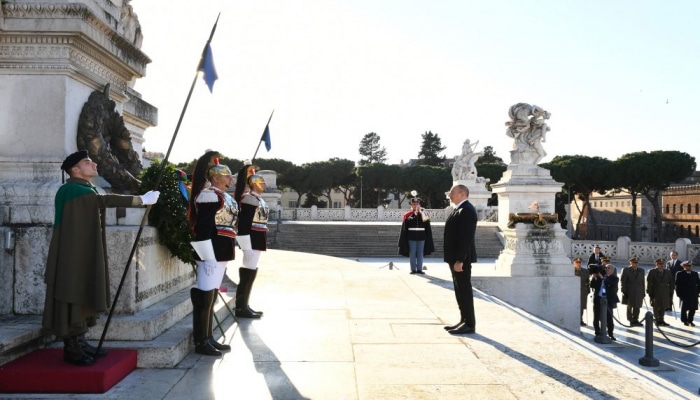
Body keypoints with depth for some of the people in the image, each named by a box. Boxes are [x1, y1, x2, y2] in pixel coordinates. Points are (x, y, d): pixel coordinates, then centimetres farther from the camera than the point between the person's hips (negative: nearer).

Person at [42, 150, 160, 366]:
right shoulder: (71, 189, -17)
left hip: (85, 254, 10)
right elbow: (104, 200, -32)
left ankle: (79, 342, 20)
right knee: (73, 296, -5)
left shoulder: (86, 189, 16)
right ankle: (70, 347, 2)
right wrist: (141, 200, -36)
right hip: (72, 254, -10)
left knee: (83, 296, 12)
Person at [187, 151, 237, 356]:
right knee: (205, 296, -4)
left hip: (221, 252, 10)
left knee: (212, 296, 14)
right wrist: (208, 258, -22)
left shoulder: (223, 196, 17)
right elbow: (203, 229, -19)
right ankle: (201, 342, 4)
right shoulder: (209, 195, -13)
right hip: (212, 253, -10)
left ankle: (209, 338, 23)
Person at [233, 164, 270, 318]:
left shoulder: (258, 199, 16)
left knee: (250, 272, 13)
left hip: (256, 240, 10)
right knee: (247, 273, -6)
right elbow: (243, 223, -20)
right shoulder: (249, 199, -14)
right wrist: (246, 244, -23)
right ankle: (241, 308, 1)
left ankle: (243, 306, 21)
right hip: (252, 240, -10)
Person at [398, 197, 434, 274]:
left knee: (420, 253, 6)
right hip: (411, 237, -1)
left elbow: (427, 227, 1)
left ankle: (419, 269, 13)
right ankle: (413, 269, 9)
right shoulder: (408, 215, 1)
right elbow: (404, 228, -5)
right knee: (412, 253, 3)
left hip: (421, 237, 1)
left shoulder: (424, 214, 5)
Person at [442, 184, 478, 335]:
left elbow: (466, 237, -22)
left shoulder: (466, 210, -15)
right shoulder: (459, 210, 17)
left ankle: (469, 324, 4)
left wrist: (459, 260, -24)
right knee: (460, 291, 14)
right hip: (456, 258, 10)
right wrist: (454, 259, 17)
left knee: (465, 290, -3)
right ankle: (464, 321, 22)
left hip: (461, 259, -10)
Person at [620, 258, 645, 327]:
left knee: (637, 307, 2)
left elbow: (642, 282, 14)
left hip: (638, 292, 4)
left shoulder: (641, 271, 13)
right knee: (630, 306, 3)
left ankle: (635, 320, 12)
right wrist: (624, 291, -10)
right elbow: (622, 281, -4)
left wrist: (643, 292, 10)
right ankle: (631, 320, 12)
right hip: (629, 292, -4)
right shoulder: (625, 270, -2)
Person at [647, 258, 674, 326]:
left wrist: (671, 292, 4)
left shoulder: (668, 272, 7)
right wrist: (649, 292, -9)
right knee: (656, 307, 3)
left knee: (663, 306, 6)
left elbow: (671, 282, 11)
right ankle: (656, 320, 14)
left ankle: (661, 320, 16)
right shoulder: (652, 272, -4)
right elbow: (649, 283, -5)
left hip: (665, 293, 3)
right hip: (655, 292, -3)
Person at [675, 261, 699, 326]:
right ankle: (684, 321, 18)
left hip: (693, 295, 4)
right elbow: (677, 284, -4)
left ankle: (690, 320, 17)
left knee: (693, 308, 3)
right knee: (684, 308, 4)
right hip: (684, 295, -3)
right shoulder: (679, 274, -2)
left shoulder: (695, 274, 12)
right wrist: (679, 294, -8)